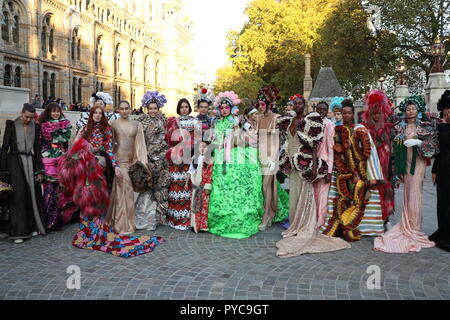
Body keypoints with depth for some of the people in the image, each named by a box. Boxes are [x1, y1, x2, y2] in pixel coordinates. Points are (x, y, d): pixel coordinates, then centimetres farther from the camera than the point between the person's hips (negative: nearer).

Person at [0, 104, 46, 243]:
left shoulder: (35, 127, 5)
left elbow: (37, 149, 8)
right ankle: (18, 232, -5)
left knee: (32, 194, 2)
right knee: (18, 194, -9)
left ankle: (31, 227, 15)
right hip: (15, 161, -3)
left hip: (30, 162, 3)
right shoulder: (11, 125, -2)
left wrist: (40, 170, 4)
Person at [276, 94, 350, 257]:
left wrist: (314, 165, -17)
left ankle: (305, 230, 9)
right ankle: (295, 228, 24)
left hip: (305, 162, -6)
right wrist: (286, 162, 14)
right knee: (294, 196, 12)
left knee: (304, 196, -1)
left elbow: (314, 145, -12)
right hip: (292, 163, 6)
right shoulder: (289, 121, 10)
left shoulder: (310, 121, -8)